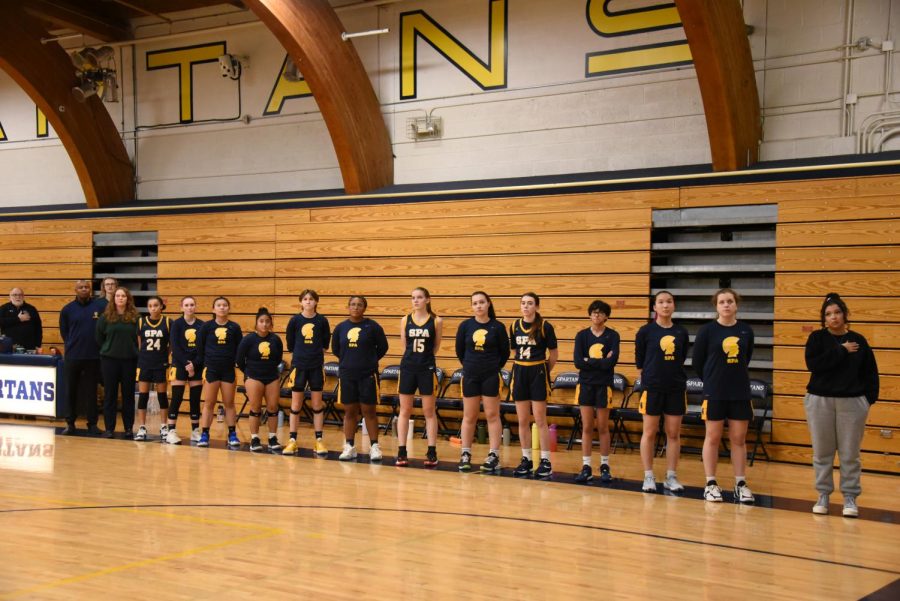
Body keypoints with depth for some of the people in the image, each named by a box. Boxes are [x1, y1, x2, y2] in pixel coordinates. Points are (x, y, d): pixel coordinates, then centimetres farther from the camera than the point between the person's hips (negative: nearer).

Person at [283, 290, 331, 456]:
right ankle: (292, 441, 9)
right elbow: (290, 344, 7)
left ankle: (319, 441, 10)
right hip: (298, 366, 0)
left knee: (317, 404, 4)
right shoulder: (295, 320, -3)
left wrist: (317, 355, 10)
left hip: (316, 366, 0)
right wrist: (299, 355, 10)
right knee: (296, 404, 4)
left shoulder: (322, 320, -2)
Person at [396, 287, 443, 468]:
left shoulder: (436, 321, -2)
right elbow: (404, 345, 11)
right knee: (405, 411, 5)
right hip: (408, 367, 2)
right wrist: (413, 355, 5)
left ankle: (432, 452, 9)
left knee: (429, 411, 3)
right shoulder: (405, 320, 4)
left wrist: (424, 355, 6)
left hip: (427, 368, -2)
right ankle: (402, 452, 9)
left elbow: (436, 346, 6)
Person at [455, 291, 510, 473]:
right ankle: (465, 455, 14)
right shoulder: (465, 326, -1)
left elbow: (505, 353, 4)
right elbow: (459, 350, 10)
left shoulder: (497, 327, -4)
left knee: (492, 415, 1)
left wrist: (495, 368, 7)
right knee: (469, 416, 7)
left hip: (491, 377, -2)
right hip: (470, 376, 2)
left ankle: (494, 456, 4)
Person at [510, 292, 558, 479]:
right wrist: (521, 367, 9)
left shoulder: (545, 326, -8)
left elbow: (554, 353, -1)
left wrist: (544, 371, 6)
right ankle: (526, 460, 16)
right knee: (522, 421, 8)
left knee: (540, 420, -3)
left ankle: (545, 461, 4)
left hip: (538, 374, -5)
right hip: (520, 373, 5)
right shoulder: (515, 326, 6)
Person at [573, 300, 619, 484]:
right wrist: (601, 362, -12)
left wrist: (589, 361, -10)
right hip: (586, 384, 2)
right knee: (587, 427, 4)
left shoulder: (612, 335, -1)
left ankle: (605, 466, 14)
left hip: (604, 385, -1)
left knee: (603, 427, 5)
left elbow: (611, 362, -14)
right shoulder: (582, 335, 3)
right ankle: (586, 467, 8)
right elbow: (578, 362, -9)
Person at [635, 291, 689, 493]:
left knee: (674, 434, 5)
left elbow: (681, 359, 12)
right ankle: (649, 476, 11)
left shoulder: (681, 332, 4)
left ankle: (671, 477, 14)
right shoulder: (646, 331, -4)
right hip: (652, 388, -2)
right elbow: (639, 361, 2)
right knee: (650, 433, 3)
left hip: (676, 388, 3)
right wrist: (647, 378, 4)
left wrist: (674, 375, 9)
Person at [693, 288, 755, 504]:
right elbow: (697, 362, 2)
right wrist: (712, 380, 9)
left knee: (739, 439, 5)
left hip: (740, 393, 2)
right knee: (713, 437, 4)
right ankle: (711, 484, 10)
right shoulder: (707, 330, -4)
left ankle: (741, 484, 13)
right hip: (714, 393, -2)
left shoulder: (746, 331, 3)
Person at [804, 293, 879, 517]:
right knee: (822, 452, 6)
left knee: (850, 454, 2)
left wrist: (870, 398, -2)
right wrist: (841, 350, -14)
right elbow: (813, 364, -16)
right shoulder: (817, 338, 0)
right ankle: (823, 495, 17)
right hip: (820, 400, 0)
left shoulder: (858, 341, 4)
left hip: (852, 402, 0)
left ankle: (850, 497, 12)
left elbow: (870, 372, 7)